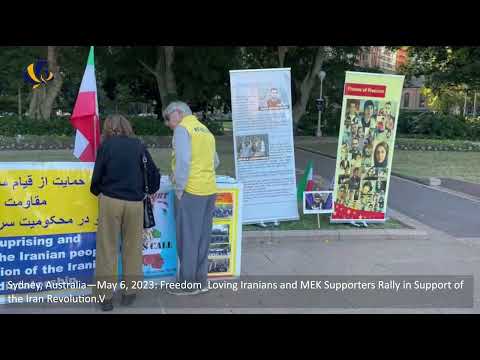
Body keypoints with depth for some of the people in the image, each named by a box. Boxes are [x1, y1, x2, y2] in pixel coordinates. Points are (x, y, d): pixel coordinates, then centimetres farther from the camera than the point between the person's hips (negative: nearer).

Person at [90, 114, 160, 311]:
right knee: (132, 248, 12)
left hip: (110, 201, -1)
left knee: (107, 248, 6)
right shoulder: (138, 145, 6)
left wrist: (97, 191, 24)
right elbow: (154, 173, 6)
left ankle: (106, 296, 9)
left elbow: (97, 177, 3)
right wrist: (150, 191, 24)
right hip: (135, 202, 1)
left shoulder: (105, 145, 2)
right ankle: (130, 292, 20)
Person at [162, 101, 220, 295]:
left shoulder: (182, 128, -5)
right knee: (202, 238, 13)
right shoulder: (205, 129, 19)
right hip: (210, 190, 8)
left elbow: (183, 160, -16)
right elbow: (215, 161, 22)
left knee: (187, 239, 1)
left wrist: (179, 189, -10)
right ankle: (200, 281, 21)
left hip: (191, 191, -8)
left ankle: (188, 283, 9)